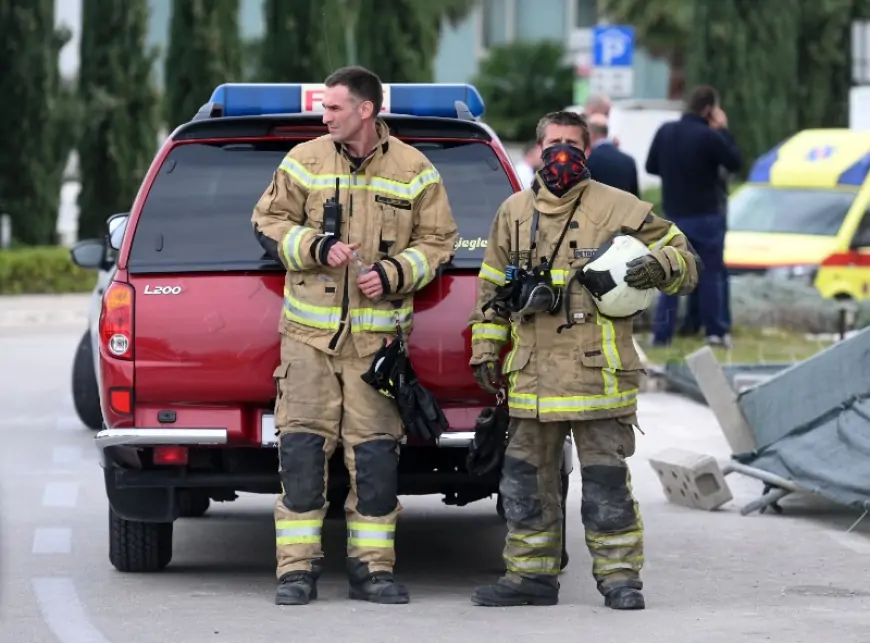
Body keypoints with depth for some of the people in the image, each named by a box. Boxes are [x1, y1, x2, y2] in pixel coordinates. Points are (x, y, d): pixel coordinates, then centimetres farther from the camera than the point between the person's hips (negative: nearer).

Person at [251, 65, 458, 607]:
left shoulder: (414, 171, 4)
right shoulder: (304, 161, 5)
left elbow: (438, 241, 7)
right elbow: (269, 224, 8)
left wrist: (393, 273, -9)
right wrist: (316, 247, -10)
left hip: (378, 337, 0)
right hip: (309, 332, 0)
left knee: (376, 451, 0)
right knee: (301, 446, -4)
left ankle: (373, 567, 8)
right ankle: (298, 568, 0)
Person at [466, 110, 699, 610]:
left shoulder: (619, 209, 2)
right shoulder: (515, 213, 14)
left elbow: (683, 259, 4)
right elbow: (492, 287, 22)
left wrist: (658, 267, -18)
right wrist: (486, 351, 17)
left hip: (598, 375, -4)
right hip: (533, 376, 4)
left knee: (606, 483, -4)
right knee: (526, 480, 8)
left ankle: (620, 576, 4)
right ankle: (532, 574, 17)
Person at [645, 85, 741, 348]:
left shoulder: (665, 131, 0)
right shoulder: (709, 137, -17)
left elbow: (651, 166, 8)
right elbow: (734, 162, -7)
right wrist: (723, 131, 0)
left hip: (674, 215, 5)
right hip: (706, 215, -5)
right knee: (711, 274, 6)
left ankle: (662, 333, 4)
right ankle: (716, 331, 7)